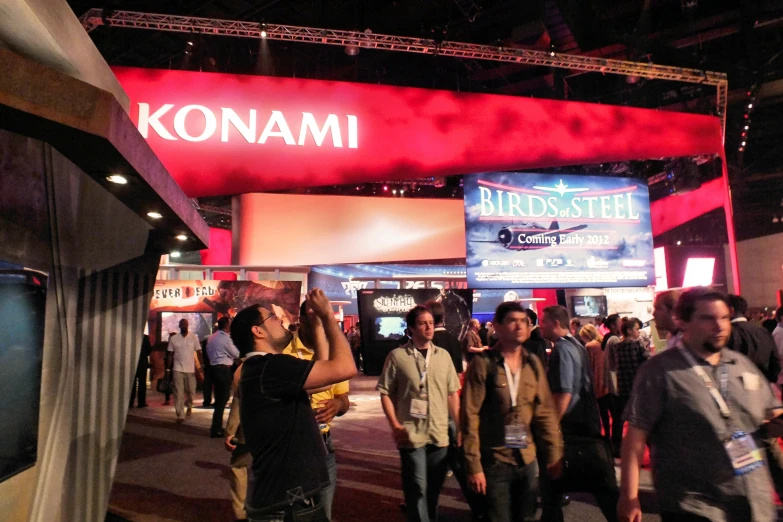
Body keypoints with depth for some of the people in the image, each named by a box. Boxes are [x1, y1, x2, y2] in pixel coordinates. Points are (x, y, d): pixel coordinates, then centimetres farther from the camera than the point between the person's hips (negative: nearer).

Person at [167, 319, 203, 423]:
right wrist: (169, 369, 3)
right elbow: (170, 354, 6)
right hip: (178, 369, 0)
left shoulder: (194, 337, -1)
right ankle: (180, 415, 2)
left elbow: (199, 352, -2)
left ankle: (189, 406, 37)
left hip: (191, 369, 0)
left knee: (191, 391, 7)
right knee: (178, 393, -3)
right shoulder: (173, 338, 1)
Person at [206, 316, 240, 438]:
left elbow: (209, 353, 18)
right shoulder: (225, 338, -14)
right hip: (224, 370, -9)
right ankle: (216, 430, -1)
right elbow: (236, 354, -8)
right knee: (222, 400, -3)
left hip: (214, 368, 9)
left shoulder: (211, 337, 12)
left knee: (219, 399, 16)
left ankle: (217, 427, 24)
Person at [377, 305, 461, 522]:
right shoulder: (397, 356, -7)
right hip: (411, 435, -4)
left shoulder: (443, 355, 5)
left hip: (439, 435, 4)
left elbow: (453, 394, 9)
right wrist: (395, 426, -10)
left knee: (434, 490, 17)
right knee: (417, 489, 2)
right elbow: (386, 393, -4)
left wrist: (460, 427, 6)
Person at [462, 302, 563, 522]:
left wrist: (554, 453, 5)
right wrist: (474, 466, -14)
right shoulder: (483, 363, -11)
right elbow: (470, 416, -12)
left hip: (528, 460, 5)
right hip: (494, 462, -4)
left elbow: (545, 411, 8)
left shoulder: (533, 363, 4)